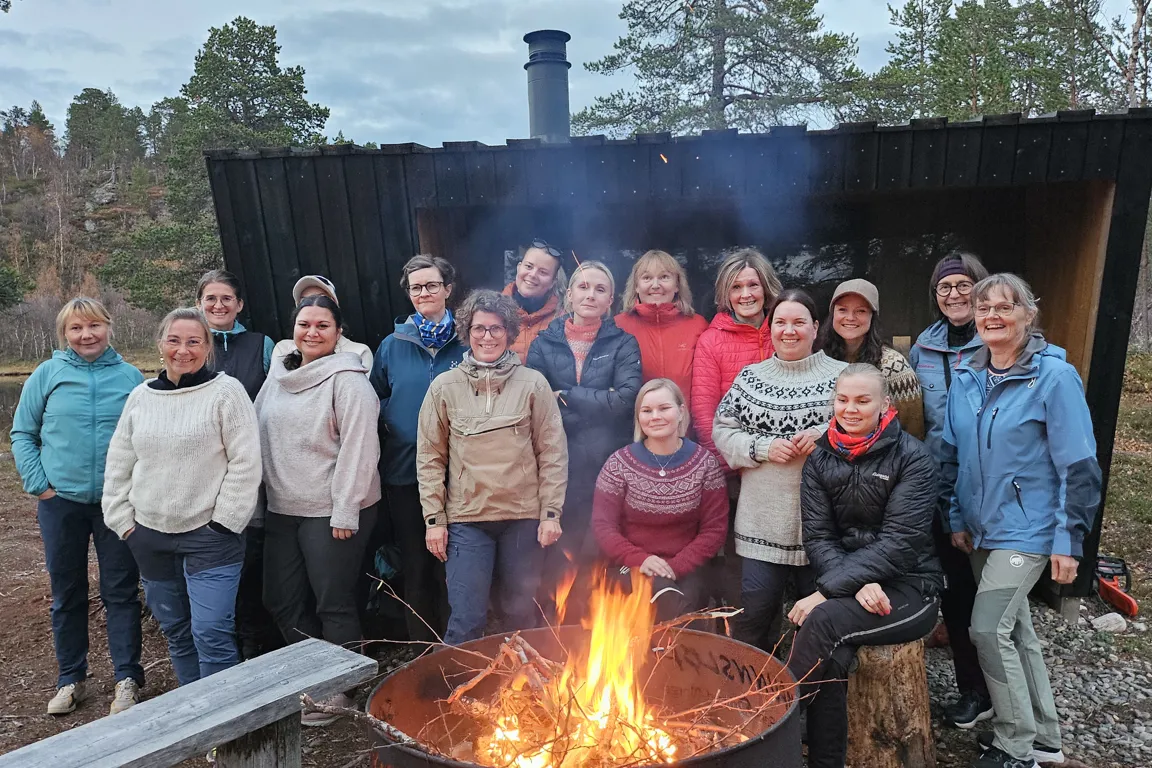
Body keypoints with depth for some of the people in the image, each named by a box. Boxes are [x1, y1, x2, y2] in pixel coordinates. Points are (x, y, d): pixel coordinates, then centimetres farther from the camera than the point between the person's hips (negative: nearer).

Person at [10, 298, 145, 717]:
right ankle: (71, 679, 27)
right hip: (61, 501, 1)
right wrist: (38, 484, -4)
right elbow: (22, 434, 5)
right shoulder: (47, 374, 1)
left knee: (121, 592, 5)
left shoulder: (130, 376, 0)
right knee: (67, 594, 13)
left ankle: (127, 678, 16)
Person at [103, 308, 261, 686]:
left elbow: (245, 464, -12)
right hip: (149, 535, 6)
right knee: (175, 630, 18)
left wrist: (223, 522, -13)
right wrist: (123, 520, 6)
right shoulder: (140, 396, 7)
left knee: (211, 634, -7)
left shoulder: (226, 392, -9)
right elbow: (118, 466, 13)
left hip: (208, 536, -6)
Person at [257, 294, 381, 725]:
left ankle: (339, 690, 23)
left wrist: (345, 512, -19)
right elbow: (263, 437, 15)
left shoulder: (347, 380, -13)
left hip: (331, 511, -7)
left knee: (333, 603, 3)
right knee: (282, 600, 15)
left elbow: (359, 449, -18)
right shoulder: (278, 377, 10)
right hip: (282, 509, 8)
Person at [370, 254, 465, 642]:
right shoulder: (392, 345, 7)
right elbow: (375, 401, 14)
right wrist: (390, 427, 0)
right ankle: (423, 649, 26)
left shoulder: (466, 341, 1)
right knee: (415, 564, 12)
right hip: (403, 470, 2)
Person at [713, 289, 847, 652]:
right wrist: (763, 447, -10)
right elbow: (722, 431, 5)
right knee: (754, 615, 7)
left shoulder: (841, 375, 2)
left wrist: (827, 433, -15)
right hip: (764, 519, 1)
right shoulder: (750, 377, 8)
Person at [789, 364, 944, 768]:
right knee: (831, 658, -28)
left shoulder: (913, 458, -9)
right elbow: (817, 538, -1)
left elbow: (899, 542, -18)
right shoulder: (820, 459, 4)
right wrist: (858, 585, -20)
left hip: (908, 588, -3)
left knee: (822, 621, -30)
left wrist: (828, 590, -24)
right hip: (849, 586, 3)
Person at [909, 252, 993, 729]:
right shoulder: (922, 349, 8)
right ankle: (971, 688, 28)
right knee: (953, 587, 11)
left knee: (986, 587, 6)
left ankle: (987, 689, 26)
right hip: (940, 487, 4)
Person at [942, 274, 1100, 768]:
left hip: (1027, 529, -6)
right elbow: (953, 454, 11)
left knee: (989, 629, -9)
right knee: (1016, 630, 15)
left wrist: (1069, 540, -14)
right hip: (982, 530, 6)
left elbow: (1079, 465, -13)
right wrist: (958, 519, 9)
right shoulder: (966, 377, 4)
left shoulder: (1054, 375, -12)